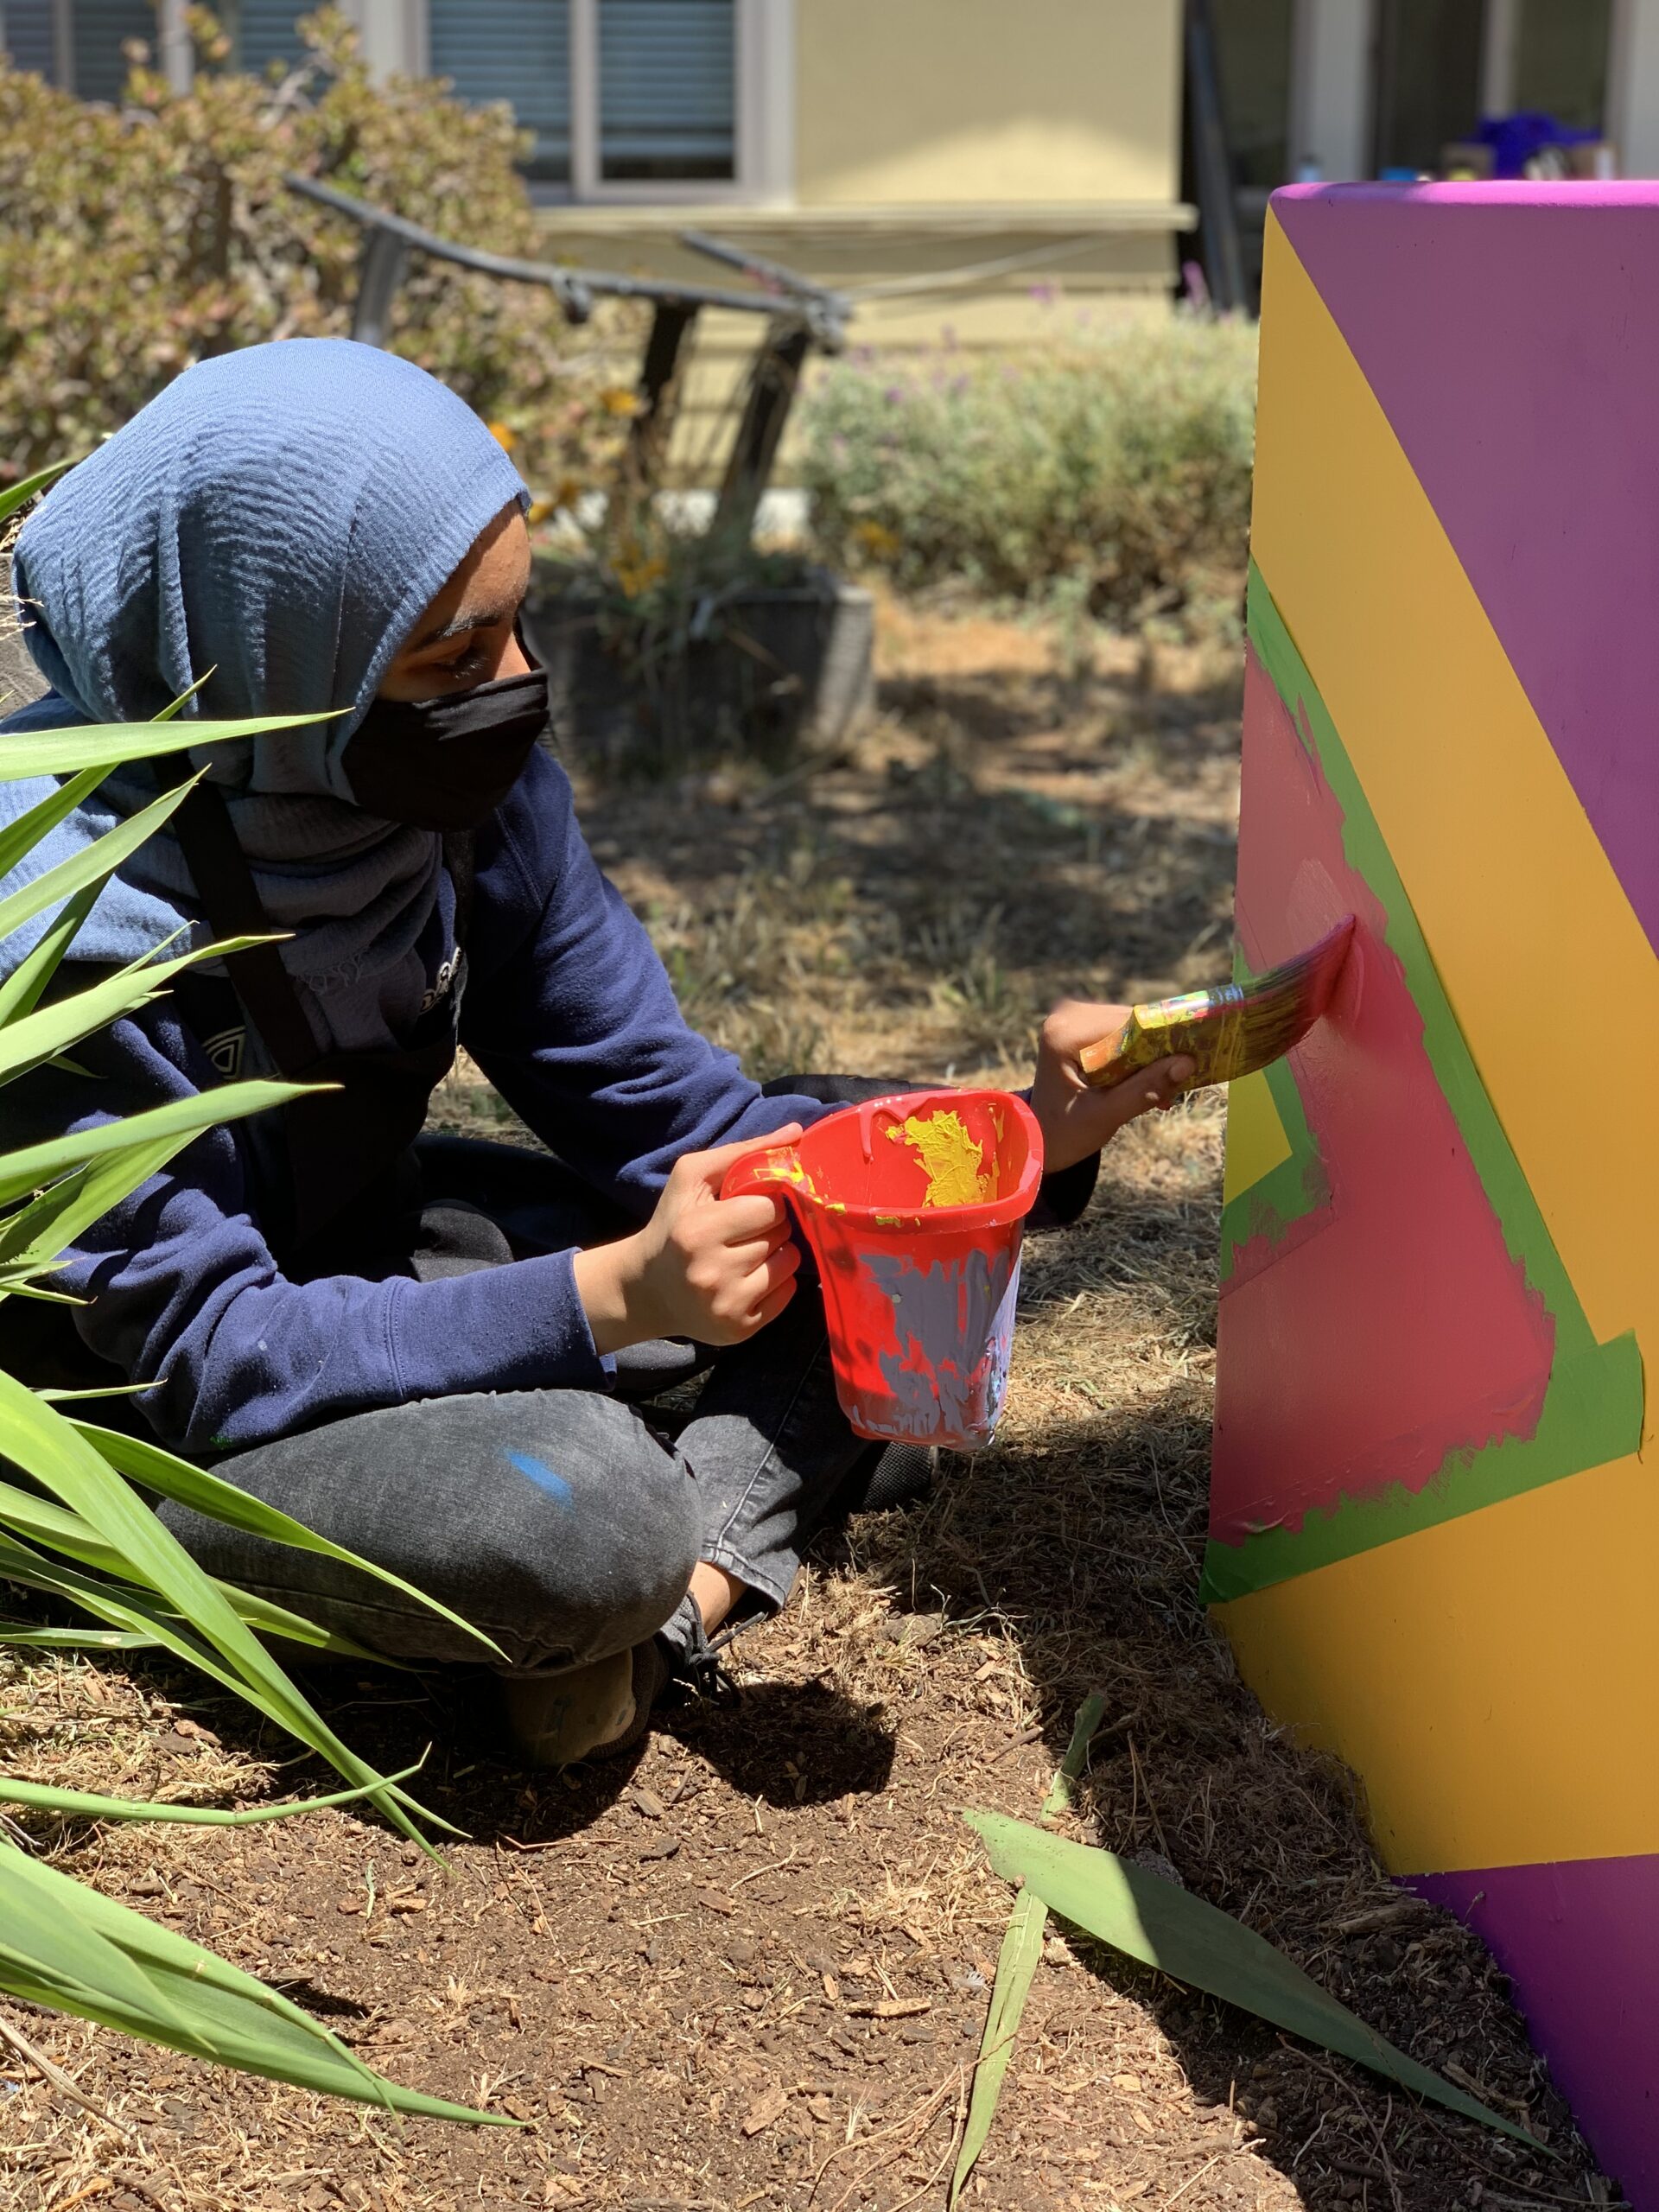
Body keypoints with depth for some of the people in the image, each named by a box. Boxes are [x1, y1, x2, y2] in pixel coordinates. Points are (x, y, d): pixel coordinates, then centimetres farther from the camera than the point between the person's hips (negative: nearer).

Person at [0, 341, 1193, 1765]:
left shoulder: (470, 787, -11)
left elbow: (667, 1112, -7)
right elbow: (204, 1353, -27)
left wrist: (1020, 1136, -21)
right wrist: (607, 1295, -38)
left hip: (359, 1253, 7)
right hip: (134, 1409, -7)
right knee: (580, 1508, -37)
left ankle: (693, 1576, -21)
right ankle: (640, 1581, -4)